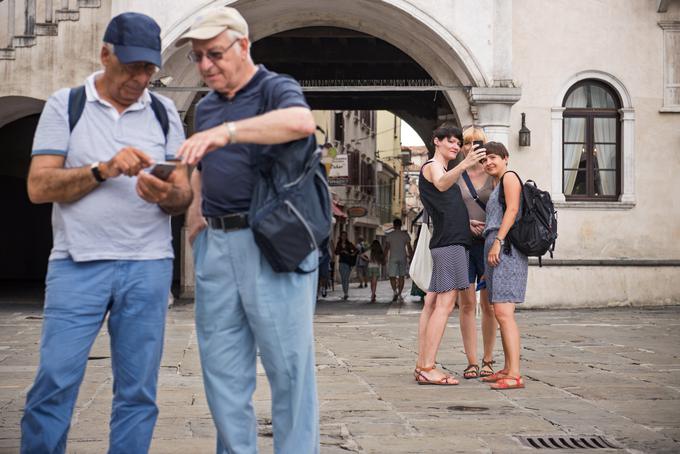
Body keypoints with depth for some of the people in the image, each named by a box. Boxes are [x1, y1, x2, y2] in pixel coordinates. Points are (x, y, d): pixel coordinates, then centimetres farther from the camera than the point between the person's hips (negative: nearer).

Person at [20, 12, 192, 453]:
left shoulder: (164, 112, 11)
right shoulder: (64, 105, 5)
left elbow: (185, 196, 7)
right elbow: (39, 186, -4)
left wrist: (168, 195, -16)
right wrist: (104, 170, -17)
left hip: (148, 266, 2)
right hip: (77, 264, -2)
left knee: (137, 392, 3)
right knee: (54, 384, -5)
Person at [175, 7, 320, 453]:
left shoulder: (276, 89, -3)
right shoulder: (205, 107, 19)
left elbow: (302, 121, -28)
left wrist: (227, 131, -37)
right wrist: (194, 212, 15)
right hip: (215, 244, 7)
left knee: (288, 365, -3)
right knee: (222, 369, 8)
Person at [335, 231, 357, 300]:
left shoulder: (349, 244, 2)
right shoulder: (339, 244, 10)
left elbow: (356, 251, 3)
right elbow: (336, 252, 2)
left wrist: (353, 254, -14)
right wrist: (342, 251, -12)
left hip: (348, 263, -3)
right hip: (342, 262, 3)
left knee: (346, 278, -12)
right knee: (342, 279, 3)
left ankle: (346, 293, -15)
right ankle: (345, 293, 11)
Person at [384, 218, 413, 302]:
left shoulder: (389, 235, 0)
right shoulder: (405, 234, 3)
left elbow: (387, 247, -1)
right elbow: (409, 248, 2)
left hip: (393, 258, -1)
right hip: (403, 258, 1)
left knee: (392, 276, 2)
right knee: (401, 276, 8)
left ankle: (395, 291, -20)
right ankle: (399, 294, 6)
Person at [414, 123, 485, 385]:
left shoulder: (445, 170, 26)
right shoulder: (432, 166, -3)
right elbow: (441, 184, -29)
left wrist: (468, 223, 21)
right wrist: (464, 165, -45)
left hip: (451, 241, 10)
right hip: (449, 242, -10)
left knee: (433, 302, 5)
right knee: (445, 303, -16)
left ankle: (422, 366, 4)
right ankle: (427, 368, -21)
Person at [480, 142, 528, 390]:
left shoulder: (509, 177, -1)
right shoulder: (497, 186, 27)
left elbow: (513, 209, -13)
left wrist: (497, 242, -19)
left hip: (504, 248, -11)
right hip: (496, 249, 11)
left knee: (503, 312, -17)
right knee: (501, 313, 12)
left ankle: (515, 375, -22)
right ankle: (507, 369, 17)